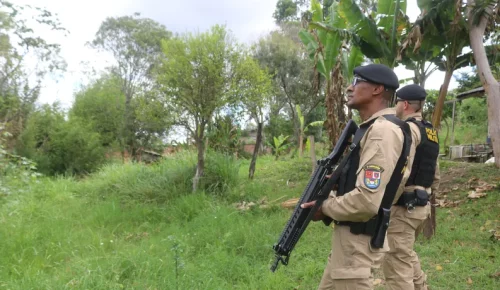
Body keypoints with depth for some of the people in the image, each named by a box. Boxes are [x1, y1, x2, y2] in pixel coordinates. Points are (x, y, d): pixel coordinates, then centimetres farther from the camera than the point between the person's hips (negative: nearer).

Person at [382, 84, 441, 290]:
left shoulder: (408, 129, -14)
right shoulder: (430, 132, 14)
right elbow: (435, 174, 19)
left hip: (403, 207, -10)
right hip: (420, 204, 10)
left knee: (396, 264, -2)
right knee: (407, 255, 24)